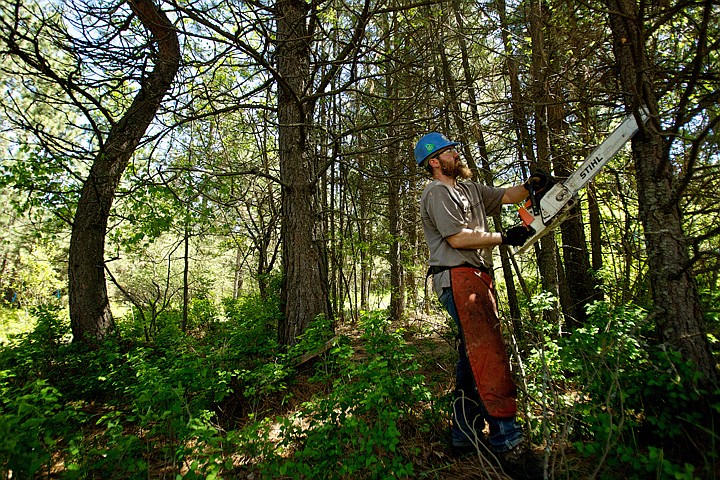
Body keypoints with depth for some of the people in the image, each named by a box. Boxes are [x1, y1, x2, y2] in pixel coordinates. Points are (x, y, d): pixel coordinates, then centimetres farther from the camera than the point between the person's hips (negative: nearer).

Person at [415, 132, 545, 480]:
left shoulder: (468, 188, 24)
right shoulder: (437, 193, -5)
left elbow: (505, 196, 22)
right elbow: (458, 237, -14)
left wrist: (530, 185, 2)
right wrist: (505, 238, -8)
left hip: (476, 276, 10)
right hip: (457, 277, -10)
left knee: (476, 354, 10)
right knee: (488, 352, -15)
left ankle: (464, 435, 19)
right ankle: (507, 442, -9)